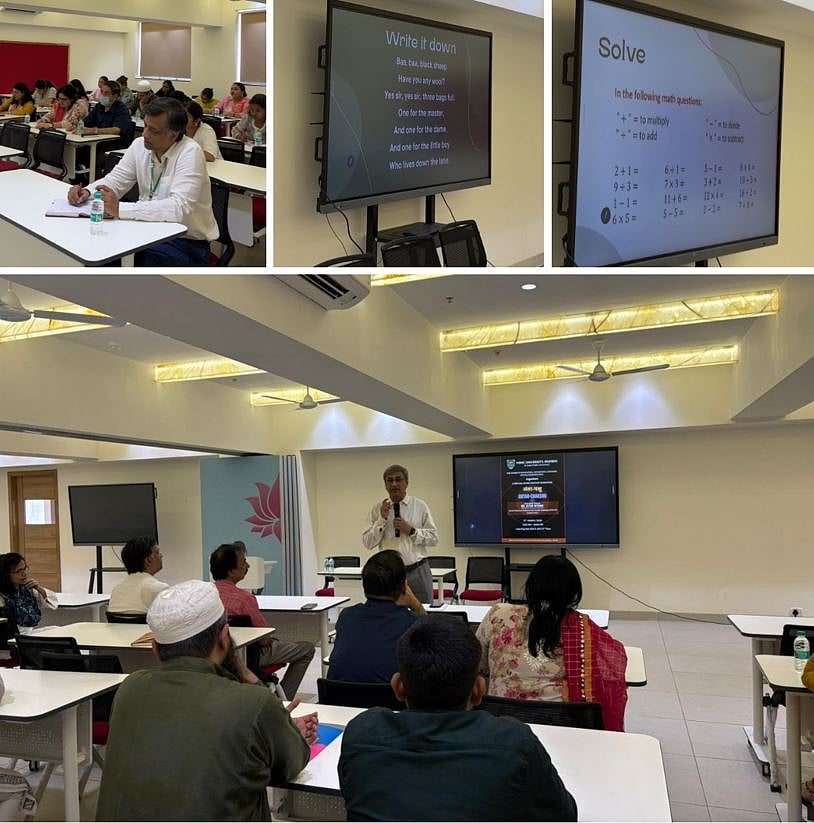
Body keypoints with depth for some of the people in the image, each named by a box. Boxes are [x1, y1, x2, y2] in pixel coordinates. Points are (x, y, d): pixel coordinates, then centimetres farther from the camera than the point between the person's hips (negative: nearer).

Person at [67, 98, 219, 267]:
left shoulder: (190, 153, -19)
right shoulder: (140, 145, 2)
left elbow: (178, 208, -31)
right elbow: (116, 180, 9)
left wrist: (119, 209, -33)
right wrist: (87, 192, -13)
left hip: (187, 241, -6)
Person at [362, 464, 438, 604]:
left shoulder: (420, 506, 3)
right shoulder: (378, 509, 4)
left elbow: (434, 538, 1)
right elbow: (368, 543, -1)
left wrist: (411, 530, -12)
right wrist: (382, 519, -12)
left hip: (418, 572, 0)